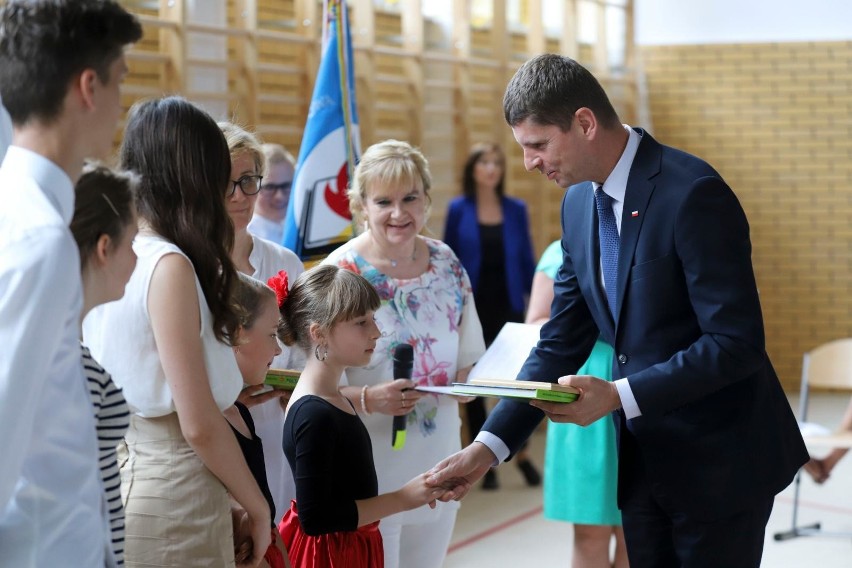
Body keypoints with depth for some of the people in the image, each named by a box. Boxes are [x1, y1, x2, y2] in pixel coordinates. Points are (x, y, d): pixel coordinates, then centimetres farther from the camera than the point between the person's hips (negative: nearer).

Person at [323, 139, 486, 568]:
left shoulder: (446, 263, 4)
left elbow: (466, 361, 15)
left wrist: (470, 380, -7)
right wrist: (368, 399, -29)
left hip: (438, 465, 5)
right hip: (371, 474, -5)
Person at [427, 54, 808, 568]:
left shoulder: (693, 193, -20)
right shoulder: (579, 202, 4)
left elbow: (736, 342, -23)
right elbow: (562, 343, 6)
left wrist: (621, 395, -27)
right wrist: (489, 446, -3)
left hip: (720, 458, -7)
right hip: (643, 457, 7)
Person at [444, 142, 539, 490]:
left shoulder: (516, 210, 3)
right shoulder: (458, 210, -1)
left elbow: (527, 261, 6)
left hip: (508, 305, 1)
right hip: (472, 305, -1)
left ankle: (522, 454, 18)